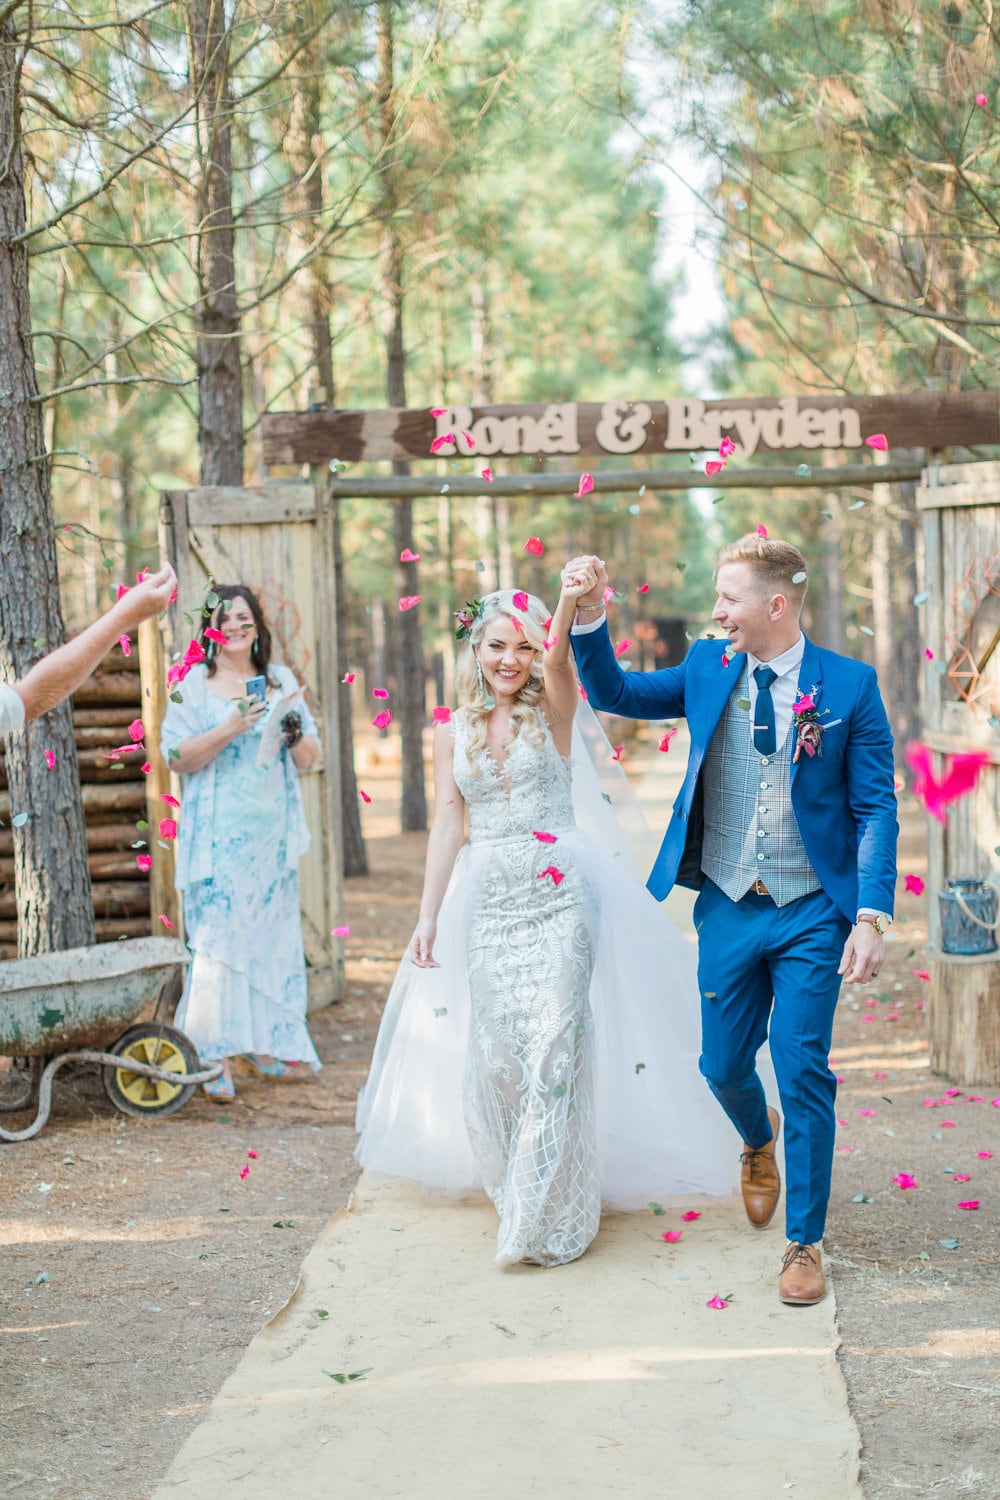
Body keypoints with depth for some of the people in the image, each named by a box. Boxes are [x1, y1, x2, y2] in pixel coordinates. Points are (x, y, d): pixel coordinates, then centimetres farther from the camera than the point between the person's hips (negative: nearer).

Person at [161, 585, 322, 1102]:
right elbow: (176, 755, -6)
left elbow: (309, 758, 14)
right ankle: (219, 1058, -7)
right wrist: (230, 728, -17)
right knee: (220, 937, -8)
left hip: (273, 830, 4)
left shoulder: (281, 680, 12)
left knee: (273, 934, 5)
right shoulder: (195, 684, 1)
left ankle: (264, 1044, 16)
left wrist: (296, 735, -8)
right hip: (218, 833, -4)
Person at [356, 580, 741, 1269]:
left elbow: (558, 657, -21)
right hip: (488, 903, 3)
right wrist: (428, 918, 2)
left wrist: (569, 604, -42)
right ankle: (515, 1183, 27)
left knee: (554, 1046, -10)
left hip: (560, 895, -3)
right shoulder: (454, 732, 10)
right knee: (493, 1051, 4)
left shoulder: (552, 712, 1)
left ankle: (550, 1216, -4)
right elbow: (447, 825, 8)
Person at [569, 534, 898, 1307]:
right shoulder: (708, 668, 3)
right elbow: (615, 693, 12)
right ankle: (759, 1139, 47)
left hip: (812, 912, -3)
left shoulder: (849, 685, -7)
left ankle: (805, 1243, 12)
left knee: (804, 1073, -3)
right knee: (723, 1066, 11)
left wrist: (873, 916, -15)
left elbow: (876, 809, -7)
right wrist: (589, 617, -6)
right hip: (729, 908, 4)